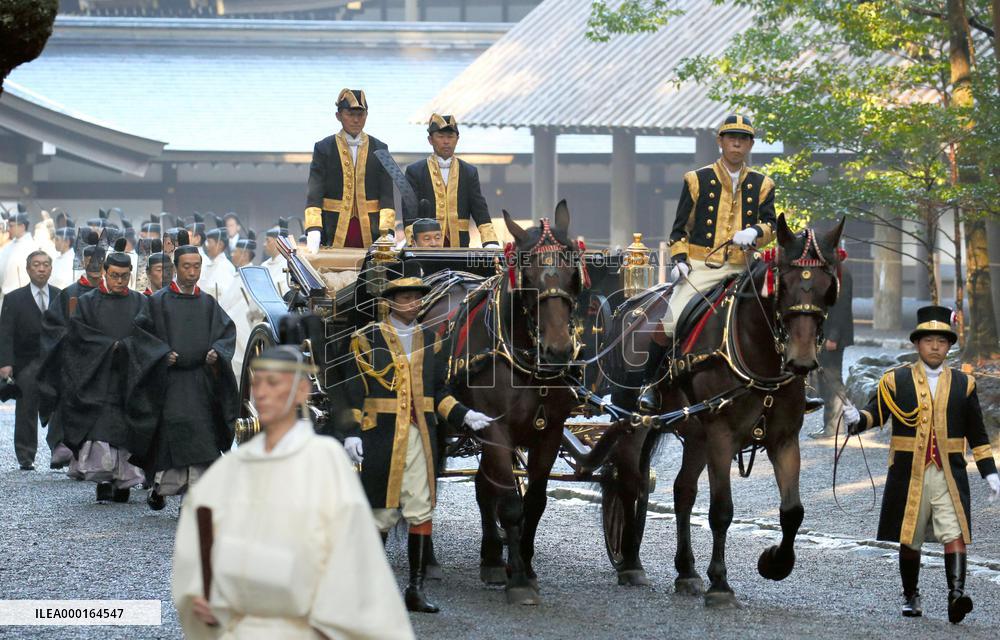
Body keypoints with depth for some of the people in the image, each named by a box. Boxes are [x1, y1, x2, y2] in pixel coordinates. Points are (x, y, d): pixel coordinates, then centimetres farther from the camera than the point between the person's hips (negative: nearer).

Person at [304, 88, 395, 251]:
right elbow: (314, 193, -1)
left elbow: (386, 196, 6)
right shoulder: (323, 148, 6)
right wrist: (313, 230, -15)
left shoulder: (379, 149, 10)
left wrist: (387, 232, -9)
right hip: (334, 235, -1)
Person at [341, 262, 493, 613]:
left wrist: (464, 415, 4)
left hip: (420, 437, 4)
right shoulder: (367, 339, 0)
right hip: (380, 437, -4)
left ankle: (416, 589, 6)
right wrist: (352, 432, -12)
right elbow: (352, 391, -3)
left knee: (422, 513, 1)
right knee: (383, 512, 1)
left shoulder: (429, 340, 14)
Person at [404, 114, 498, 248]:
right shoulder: (415, 172, 5)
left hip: (460, 247, 2)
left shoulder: (470, 173, 12)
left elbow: (481, 214, 6)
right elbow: (410, 217, -3)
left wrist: (491, 246, -10)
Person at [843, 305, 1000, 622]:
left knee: (954, 532, -17)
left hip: (949, 475, 0)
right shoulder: (896, 380, 5)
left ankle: (956, 593, -27)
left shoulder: (963, 384, 10)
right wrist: (856, 418, -28)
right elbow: (874, 413, -5)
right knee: (909, 539, 8)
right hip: (908, 474, 0)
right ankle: (911, 597, 23)